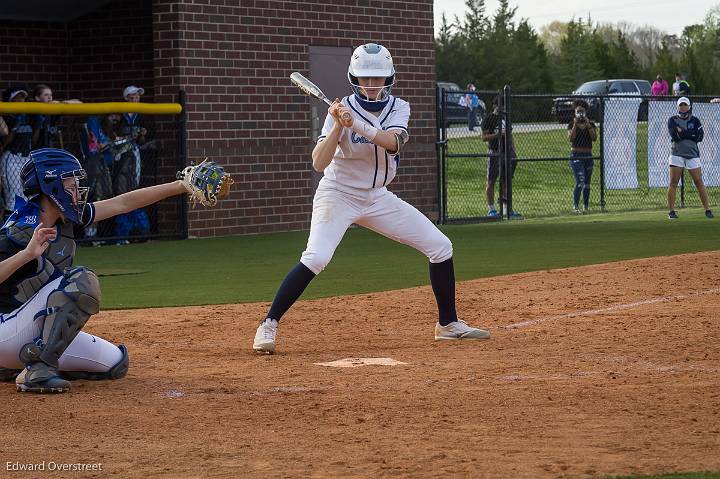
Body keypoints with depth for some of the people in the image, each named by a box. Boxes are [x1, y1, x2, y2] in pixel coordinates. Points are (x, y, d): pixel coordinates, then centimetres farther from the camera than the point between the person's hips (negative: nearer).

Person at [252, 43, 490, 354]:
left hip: (378, 198, 5)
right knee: (316, 257, -28)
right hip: (338, 196, -5)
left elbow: (393, 142, -26)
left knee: (440, 246, 0)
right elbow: (319, 163, -23)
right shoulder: (342, 110, -14)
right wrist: (338, 125, -33)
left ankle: (448, 324, 15)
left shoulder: (398, 108, -3)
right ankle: (268, 326, -18)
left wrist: (358, 124, -40)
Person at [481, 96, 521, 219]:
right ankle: (491, 209, 0)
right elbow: (484, 137, -9)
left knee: (505, 181, 8)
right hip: (495, 153, -6)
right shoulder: (488, 119, -3)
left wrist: (514, 151, 14)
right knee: (491, 181, -2)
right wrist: (498, 135, -21)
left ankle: (506, 208, 12)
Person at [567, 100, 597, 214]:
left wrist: (588, 125, -13)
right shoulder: (572, 124, 2)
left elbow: (594, 138, -6)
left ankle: (585, 207, 16)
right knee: (580, 182, -17)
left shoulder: (591, 124, 8)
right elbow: (571, 138, -13)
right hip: (576, 156, -4)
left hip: (588, 156, 4)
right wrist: (575, 125, -18)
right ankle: (575, 206, -14)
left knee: (587, 184, 7)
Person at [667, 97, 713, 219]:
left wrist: (682, 132, -10)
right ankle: (671, 211, -2)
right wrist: (690, 134, -8)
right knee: (673, 182, -6)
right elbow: (674, 136, -10)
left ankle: (707, 209, 0)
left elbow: (700, 136, -6)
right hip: (677, 154, -1)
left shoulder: (695, 121, 9)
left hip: (692, 154, 1)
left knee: (699, 182, -3)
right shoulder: (672, 120, 6)